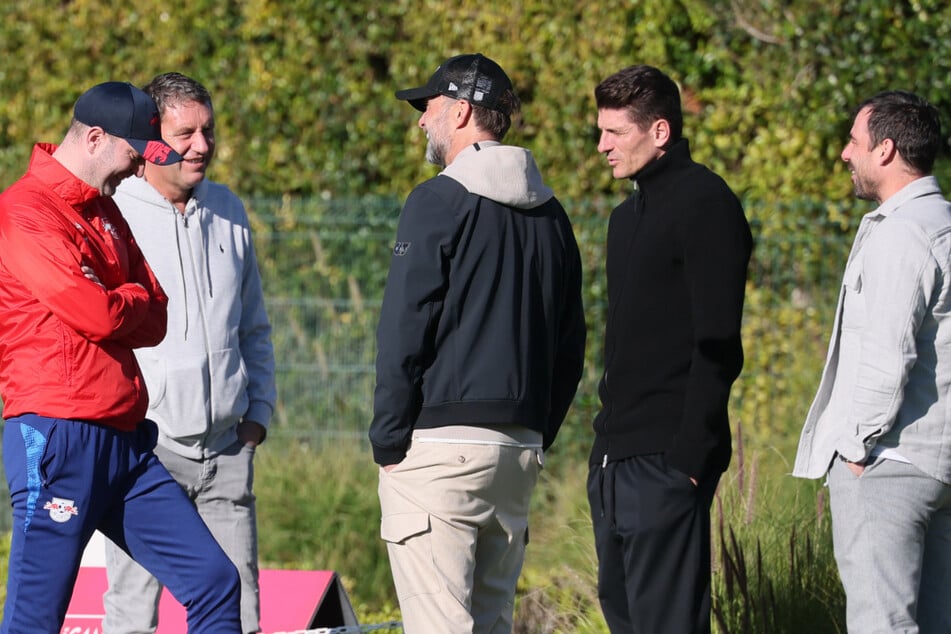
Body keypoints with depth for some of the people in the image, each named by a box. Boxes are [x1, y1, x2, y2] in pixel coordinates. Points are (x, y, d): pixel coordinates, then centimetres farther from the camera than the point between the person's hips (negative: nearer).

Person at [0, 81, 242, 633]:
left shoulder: (105, 211, 19)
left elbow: (155, 322, 14)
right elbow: (94, 314, -19)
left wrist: (112, 306, -6)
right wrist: (134, 299, 2)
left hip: (126, 441, 9)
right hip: (56, 438, -9)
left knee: (216, 583, 4)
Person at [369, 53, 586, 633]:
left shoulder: (439, 202, -7)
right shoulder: (549, 215, 16)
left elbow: (404, 331, -11)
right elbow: (571, 346, 18)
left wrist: (388, 439, -6)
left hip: (439, 450, -7)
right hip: (519, 453, 7)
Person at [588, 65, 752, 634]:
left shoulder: (704, 205, -10)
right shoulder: (630, 215, 20)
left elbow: (717, 345, -16)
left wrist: (690, 453, -20)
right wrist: (608, 438, 17)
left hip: (667, 458, -10)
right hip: (616, 458, 10)